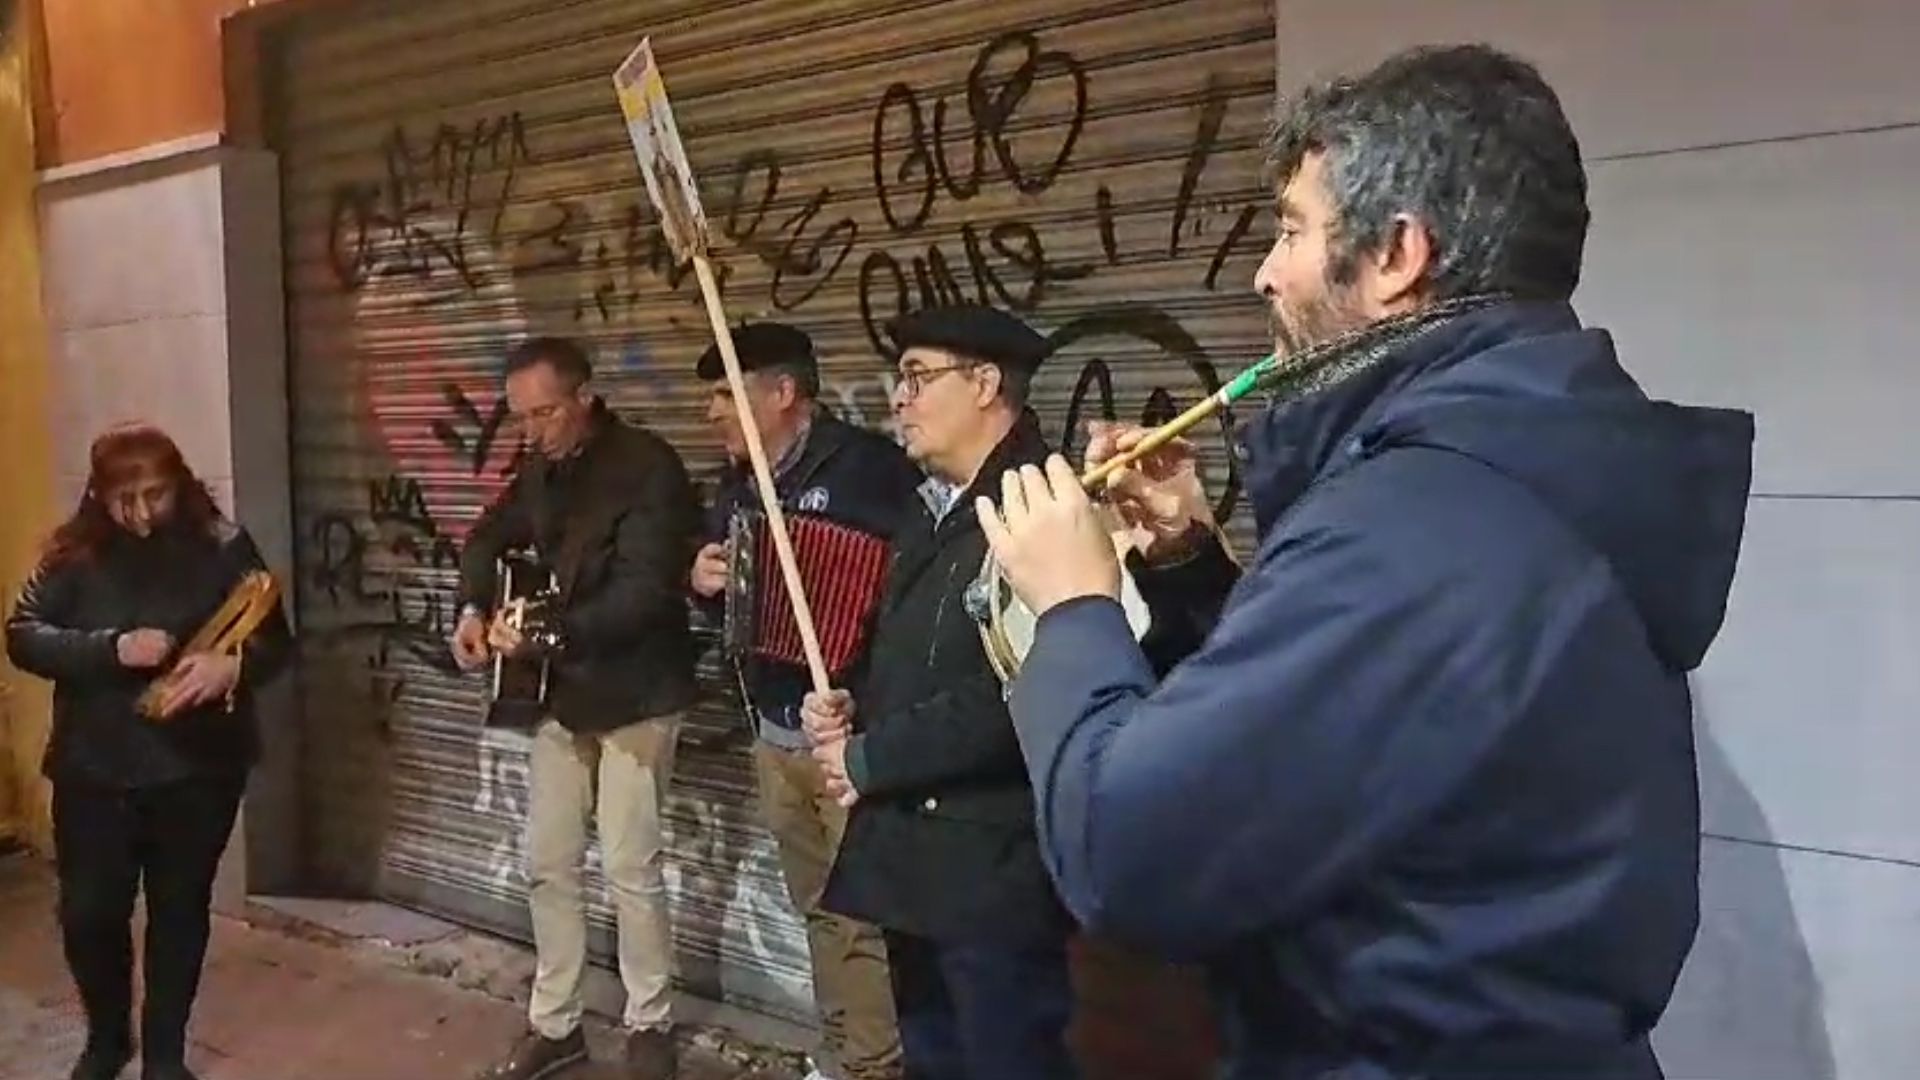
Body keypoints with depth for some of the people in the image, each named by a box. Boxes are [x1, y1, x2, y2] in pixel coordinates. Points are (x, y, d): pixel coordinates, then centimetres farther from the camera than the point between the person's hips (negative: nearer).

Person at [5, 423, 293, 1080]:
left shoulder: (223, 547, -6)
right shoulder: (73, 553, -2)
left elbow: (276, 643, -7)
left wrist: (233, 664, -30)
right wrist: (112, 649, -23)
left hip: (198, 769, -1)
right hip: (94, 771, 1)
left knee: (180, 911, 11)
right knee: (89, 913, 6)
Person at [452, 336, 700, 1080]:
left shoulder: (647, 465, -18)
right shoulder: (542, 468, 6)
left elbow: (645, 591, -27)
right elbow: (489, 537, 20)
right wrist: (474, 609, 1)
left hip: (635, 693, -7)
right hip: (562, 691, 7)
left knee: (630, 866, -4)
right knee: (547, 864, 10)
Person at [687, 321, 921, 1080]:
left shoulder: (867, 464, -12)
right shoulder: (737, 485, 13)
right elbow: (714, 585, 24)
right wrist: (703, 578, 2)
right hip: (774, 735, 7)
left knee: (865, 913, -1)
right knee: (819, 907, 16)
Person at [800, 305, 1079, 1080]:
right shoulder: (932, 515, 15)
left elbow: (1015, 694, -26)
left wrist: (869, 758, -14)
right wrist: (850, 707, 2)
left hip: (994, 869, -9)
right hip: (915, 860, 9)